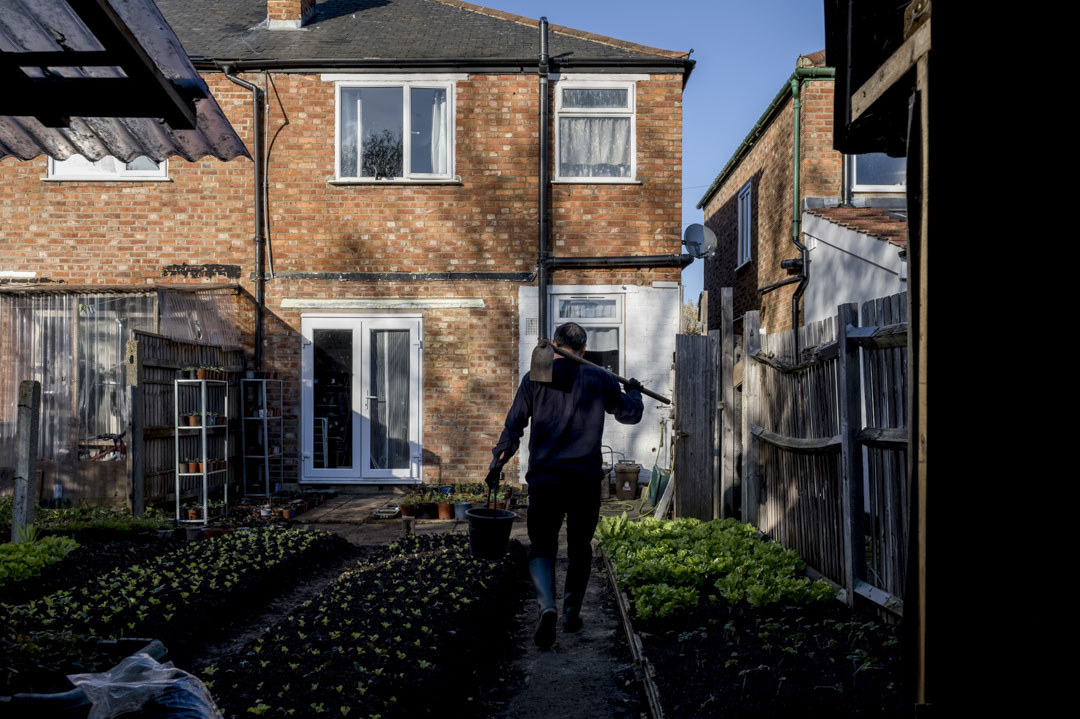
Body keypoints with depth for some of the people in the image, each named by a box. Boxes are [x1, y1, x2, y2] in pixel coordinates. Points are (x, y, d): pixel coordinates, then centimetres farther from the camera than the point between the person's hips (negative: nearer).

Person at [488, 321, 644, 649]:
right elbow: (631, 414, 16)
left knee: (541, 548, 5)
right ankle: (572, 612, 24)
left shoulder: (535, 378, 1)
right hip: (586, 478, 1)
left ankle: (547, 606, -19)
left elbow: (514, 425, 2)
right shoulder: (599, 379, 5)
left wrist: (497, 462, 13)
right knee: (580, 548, 18)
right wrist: (633, 391, 36)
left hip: (544, 478, -1)